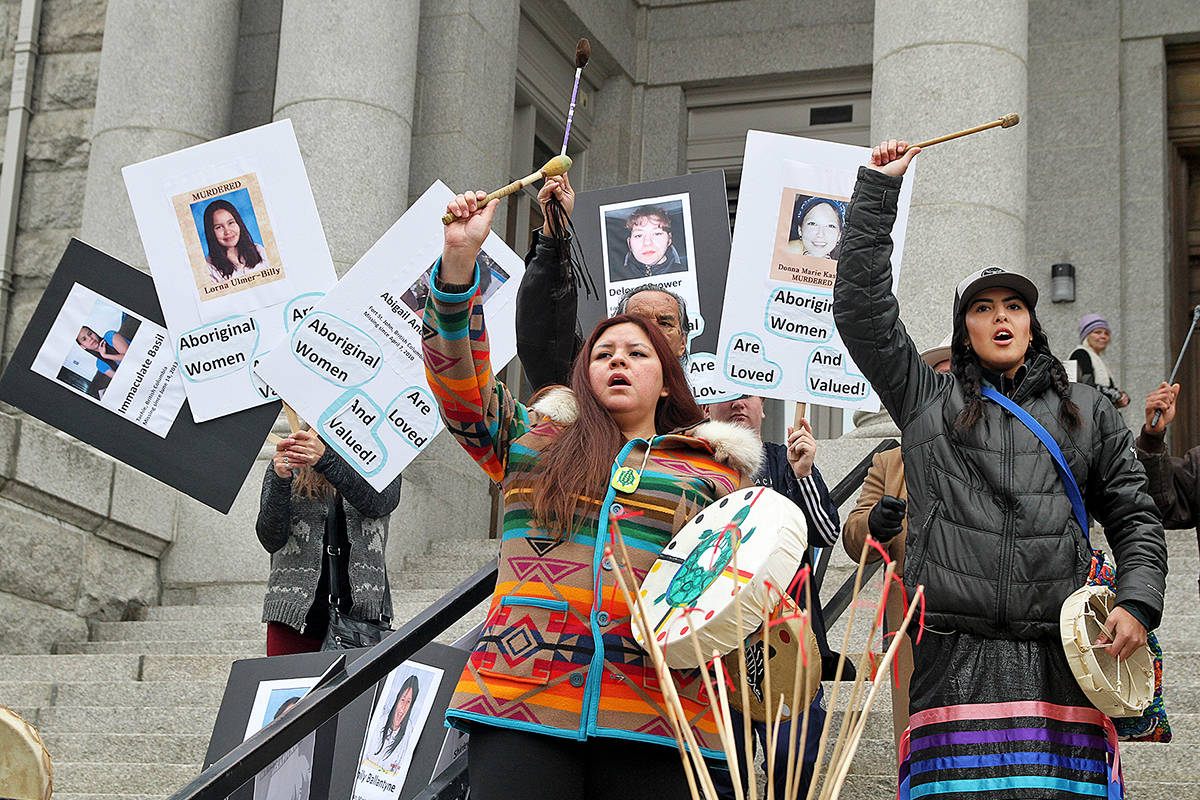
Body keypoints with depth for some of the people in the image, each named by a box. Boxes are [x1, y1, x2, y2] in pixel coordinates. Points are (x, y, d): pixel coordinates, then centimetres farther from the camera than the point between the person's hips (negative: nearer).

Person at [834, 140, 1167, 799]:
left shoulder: (1087, 412, 21)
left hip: (1062, 663, 1)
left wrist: (1138, 602, 2)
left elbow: (1134, 517, 19)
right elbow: (861, 309, 13)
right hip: (956, 657, -1)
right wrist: (877, 188, 15)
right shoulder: (926, 402, 18)